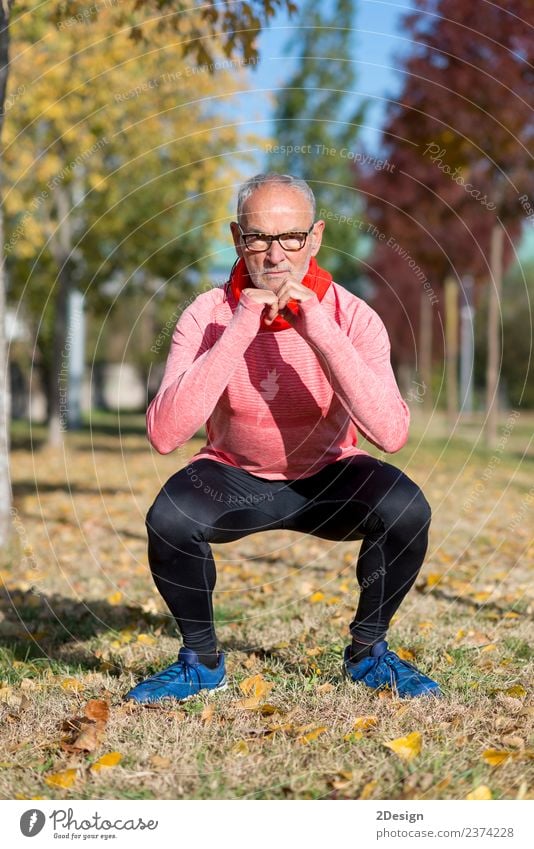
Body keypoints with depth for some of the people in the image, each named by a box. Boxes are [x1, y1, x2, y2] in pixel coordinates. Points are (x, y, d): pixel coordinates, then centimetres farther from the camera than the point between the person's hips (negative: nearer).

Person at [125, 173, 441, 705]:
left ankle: (367, 652, -1)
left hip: (328, 478, 0)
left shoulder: (351, 317, -17)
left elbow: (390, 434, -32)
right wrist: (236, 336, -35)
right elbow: (163, 435, -30)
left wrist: (321, 332, -37)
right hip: (233, 476, 0)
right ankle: (201, 660, -3)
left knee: (406, 508, -28)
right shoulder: (208, 316, -17)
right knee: (169, 518, -31)